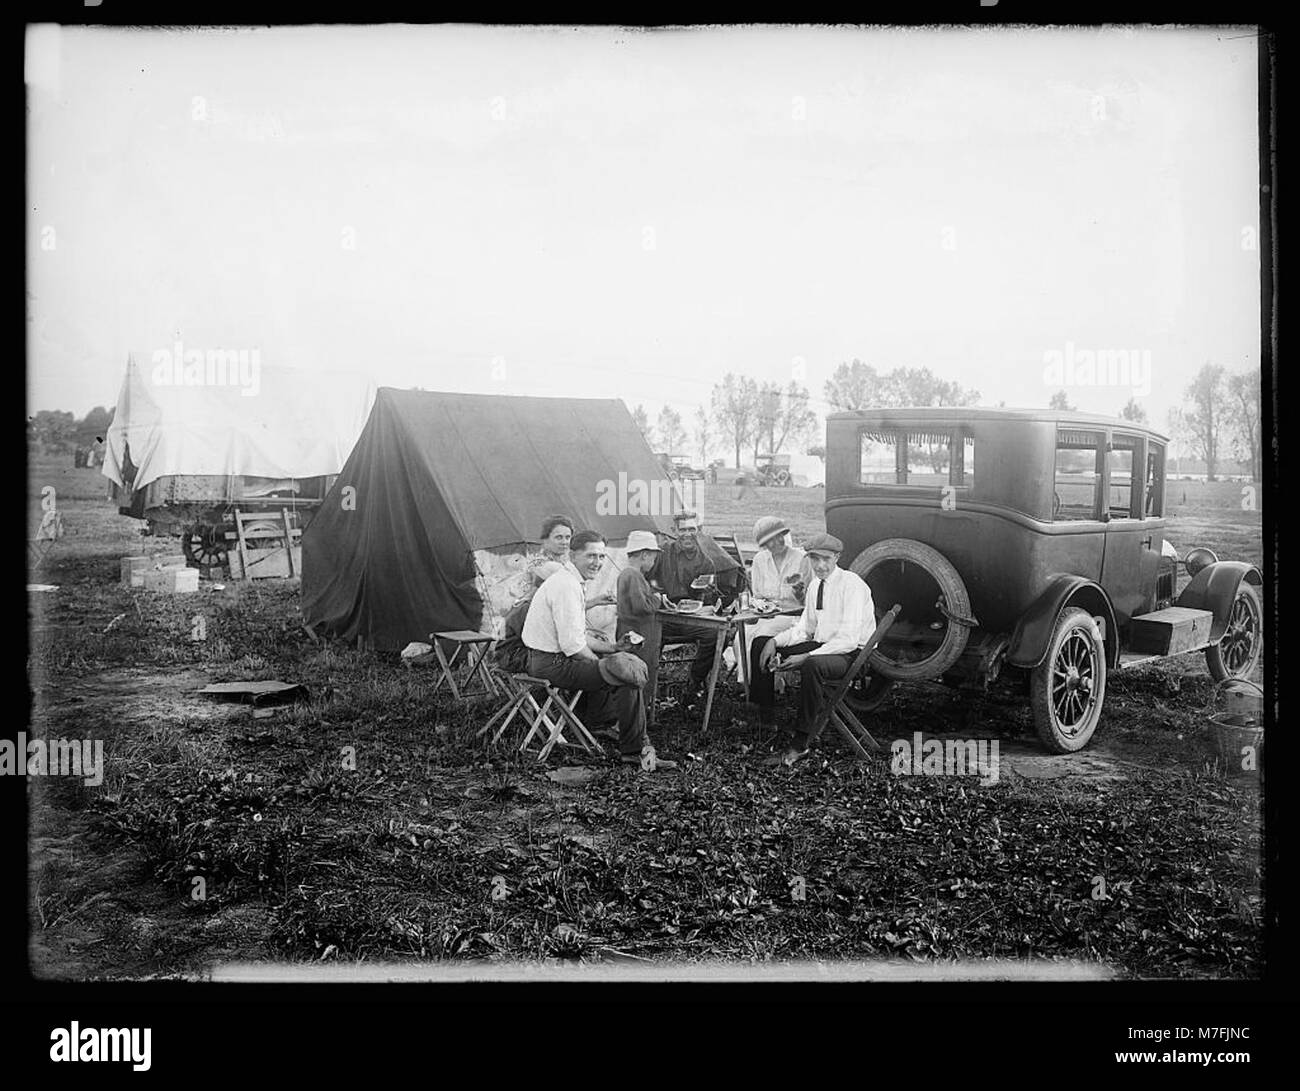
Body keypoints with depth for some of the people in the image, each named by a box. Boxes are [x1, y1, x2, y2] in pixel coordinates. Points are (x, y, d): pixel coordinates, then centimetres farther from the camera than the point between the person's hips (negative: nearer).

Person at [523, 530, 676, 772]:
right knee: (628, 678, -15)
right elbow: (572, 645, -24)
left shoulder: (566, 580, 13)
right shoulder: (566, 586, -20)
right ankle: (634, 751, -4)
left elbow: (576, 635, 19)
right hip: (553, 664, -11)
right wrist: (600, 661, -8)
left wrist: (611, 647, 11)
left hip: (549, 658, 11)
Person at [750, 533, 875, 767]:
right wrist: (775, 641, -6)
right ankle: (763, 715, 7)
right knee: (761, 644, -1)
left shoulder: (852, 585, -17)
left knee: (812, 665, -39)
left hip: (852, 654, -8)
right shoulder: (815, 585, 9)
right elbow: (804, 629, 13)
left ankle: (801, 743, -29)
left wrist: (806, 657, -29)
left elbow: (849, 640, -24)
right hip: (822, 645, 8)